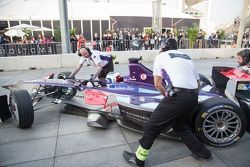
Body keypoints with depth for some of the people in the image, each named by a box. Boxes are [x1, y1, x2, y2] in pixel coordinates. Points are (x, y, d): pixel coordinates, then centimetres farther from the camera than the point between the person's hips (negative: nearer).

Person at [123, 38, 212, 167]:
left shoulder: (160, 56, 10)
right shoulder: (186, 56, 26)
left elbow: (157, 84, 6)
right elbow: (197, 82, 24)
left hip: (178, 96, -7)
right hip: (193, 97, 7)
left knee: (152, 126, 7)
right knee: (180, 125, 30)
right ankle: (202, 152, 37)